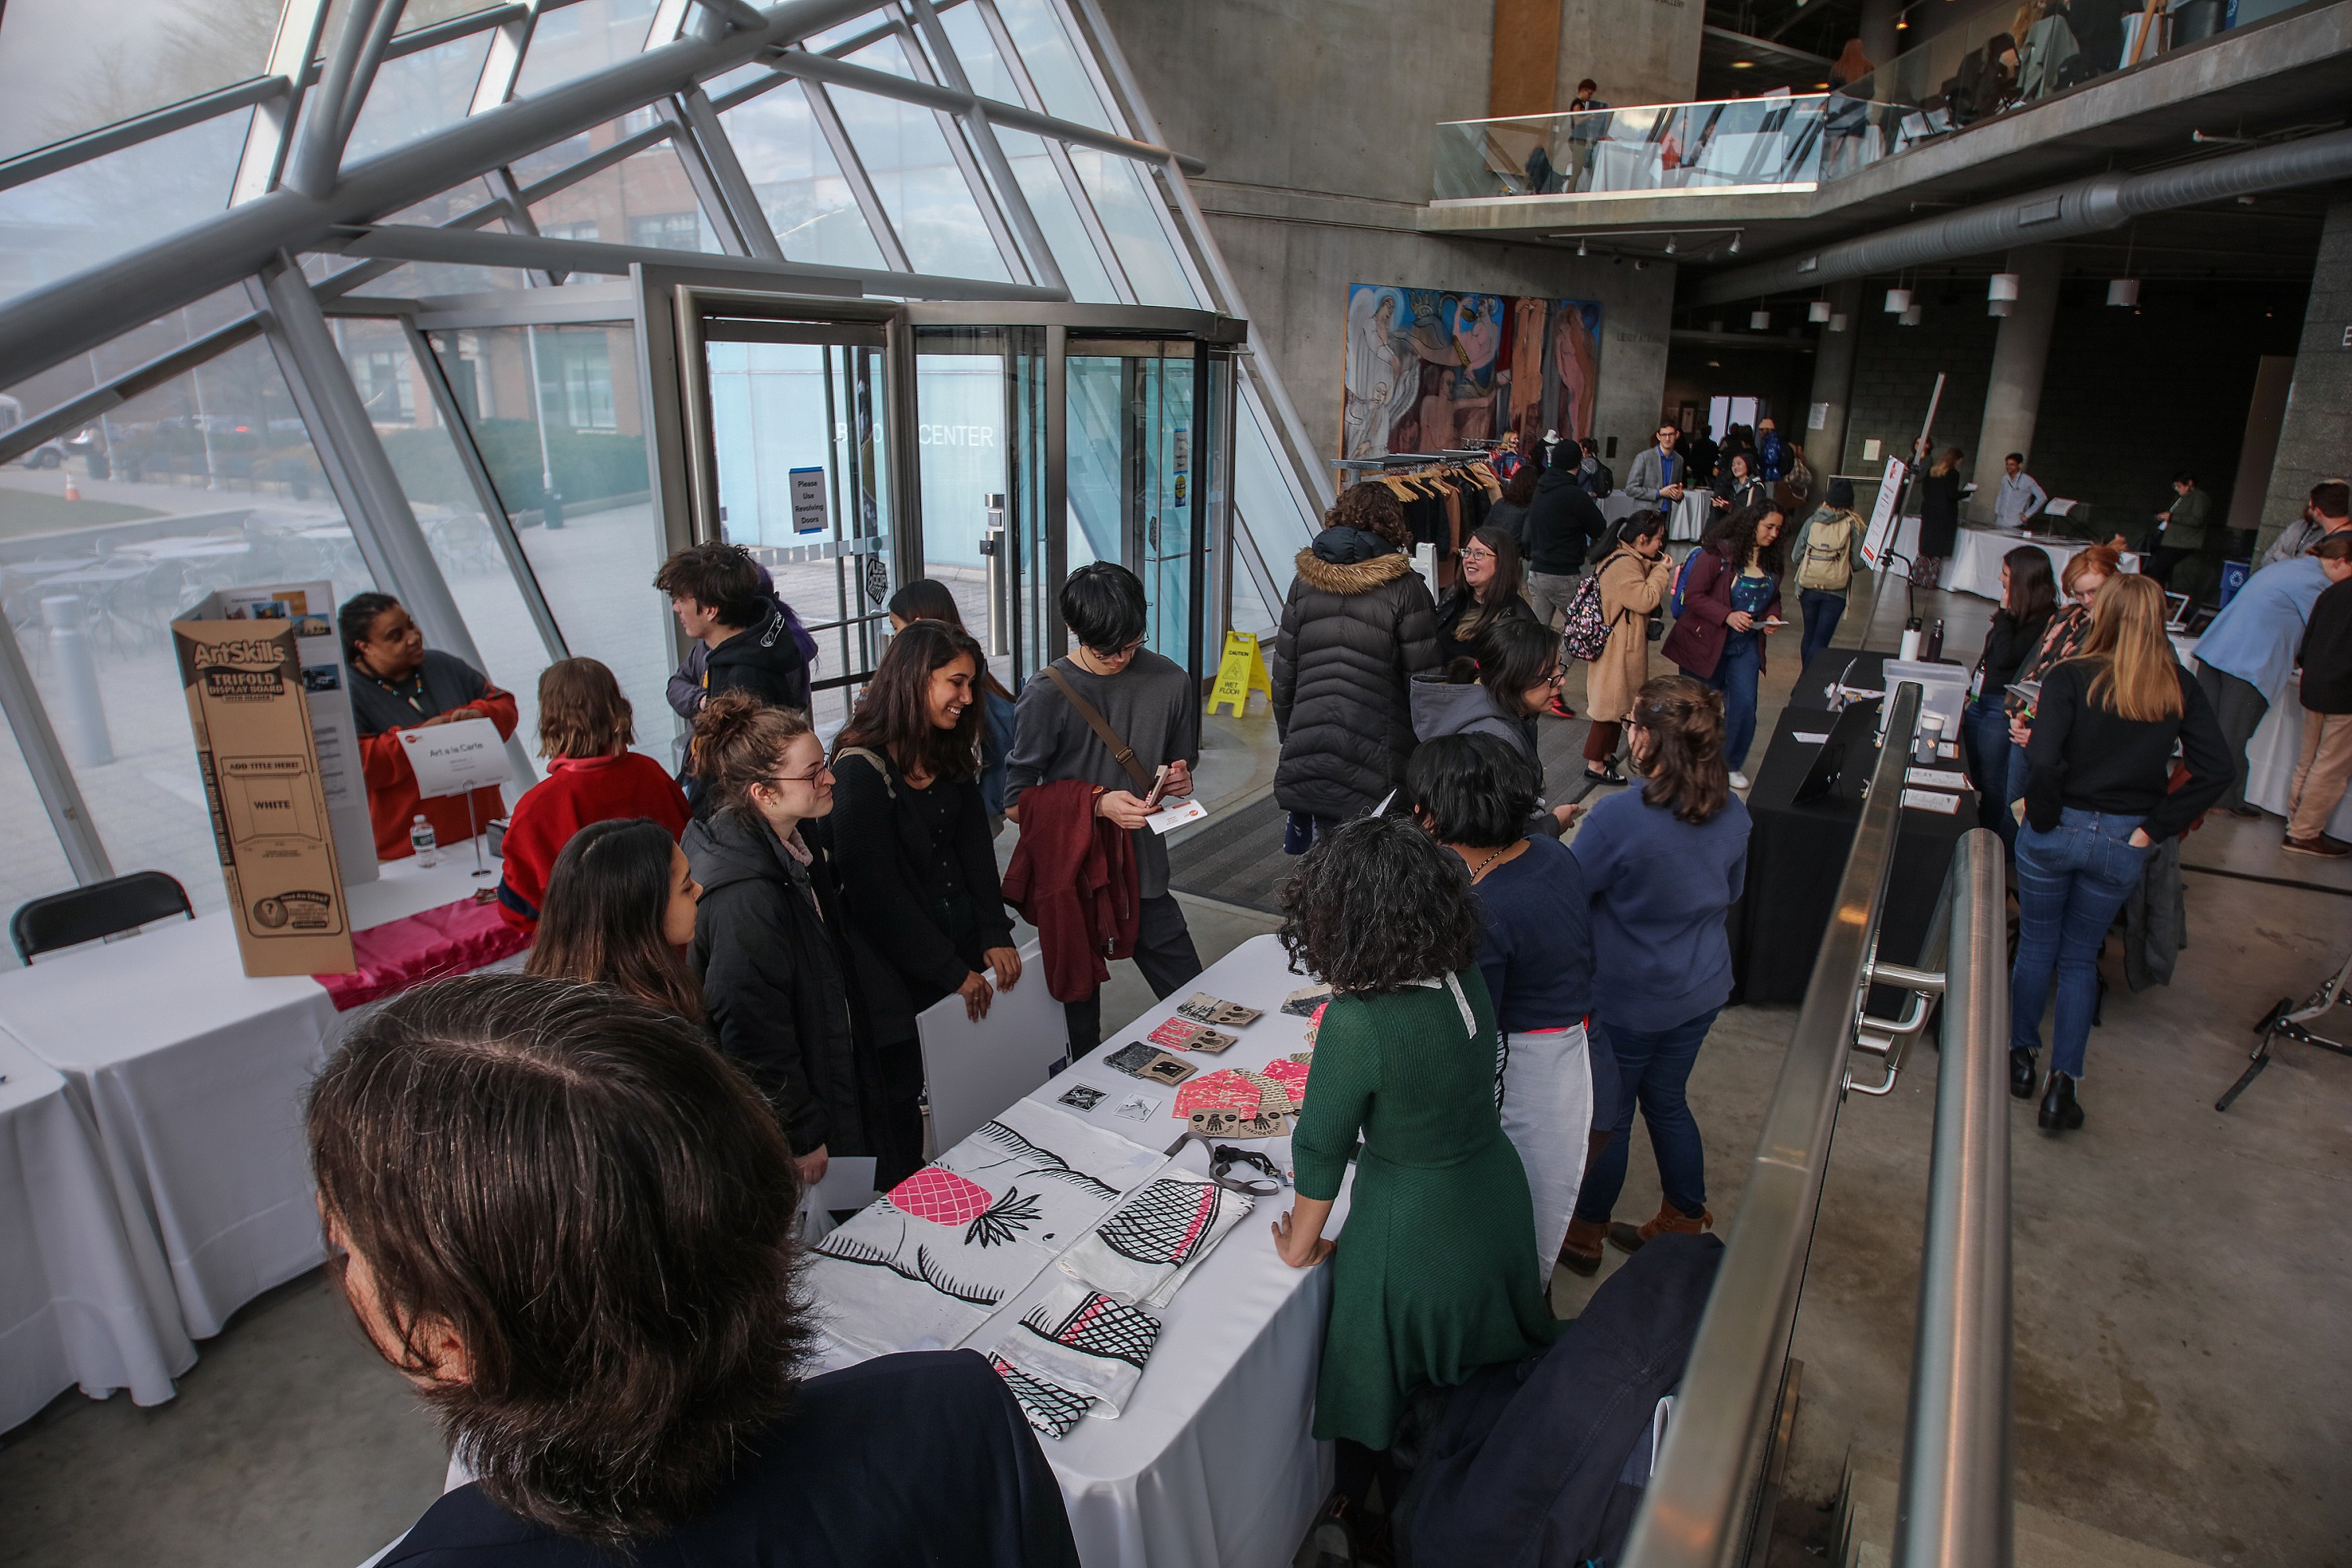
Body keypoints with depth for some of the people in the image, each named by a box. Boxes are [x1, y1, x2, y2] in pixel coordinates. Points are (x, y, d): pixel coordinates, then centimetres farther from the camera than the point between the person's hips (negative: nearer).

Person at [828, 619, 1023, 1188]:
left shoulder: (951, 753, 5)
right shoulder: (861, 770, -18)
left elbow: (975, 848, 7)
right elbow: (877, 891, -17)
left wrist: (995, 936, -4)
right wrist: (951, 972, -14)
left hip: (962, 945, 6)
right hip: (895, 966, -6)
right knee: (901, 1098, 5)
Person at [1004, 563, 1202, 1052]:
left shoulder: (1170, 682, -1)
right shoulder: (1047, 695, -11)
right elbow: (1015, 803, -9)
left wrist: (1179, 782, -9)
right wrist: (1097, 804, -20)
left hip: (1144, 870, 3)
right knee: (1078, 1015, 12)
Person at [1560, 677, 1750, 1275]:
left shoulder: (1618, 818, -29)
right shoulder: (1731, 812, -7)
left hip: (1628, 1001, -6)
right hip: (1702, 990, 6)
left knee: (1607, 1114, 13)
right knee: (1667, 1101, 24)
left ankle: (1583, 1234, 33)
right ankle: (1686, 1223, 40)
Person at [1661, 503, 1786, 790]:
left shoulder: (1771, 561, 4)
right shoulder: (1719, 553, -16)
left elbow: (1773, 599, 18)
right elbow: (1693, 595, -18)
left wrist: (1772, 617, -4)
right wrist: (1728, 616, -28)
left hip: (1746, 646, 5)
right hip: (1706, 642, -5)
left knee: (1744, 705, -3)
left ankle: (1731, 764, 18)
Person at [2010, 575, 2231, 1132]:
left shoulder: (2070, 677, -13)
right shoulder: (2181, 689, -2)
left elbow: (2042, 760, -24)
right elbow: (2216, 772, -8)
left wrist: (2046, 819, -9)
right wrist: (2152, 828, -4)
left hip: (2055, 832, -2)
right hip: (2123, 844, 2)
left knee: (2036, 946, 16)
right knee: (2080, 957, 16)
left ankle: (2021, 1055, 30)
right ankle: (2064, 1080, 9)